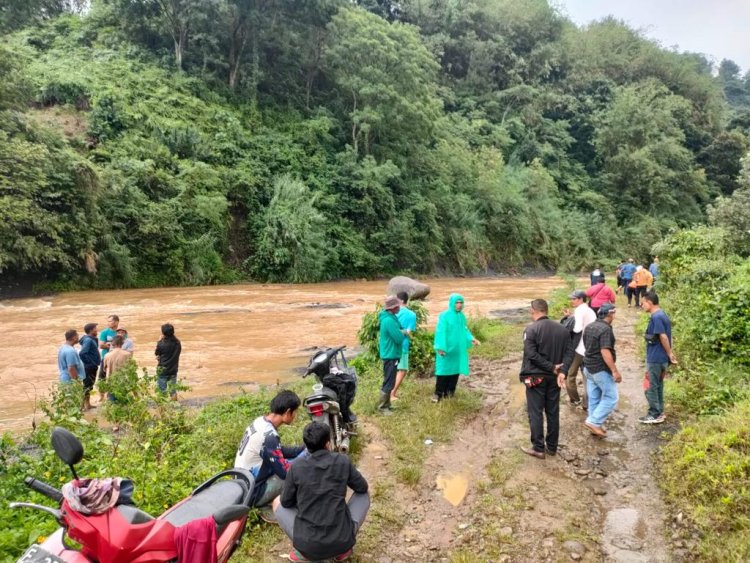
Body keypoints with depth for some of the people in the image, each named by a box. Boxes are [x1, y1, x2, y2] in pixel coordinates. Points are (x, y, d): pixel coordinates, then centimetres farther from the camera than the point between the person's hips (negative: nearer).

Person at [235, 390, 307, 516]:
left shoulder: (260, 421, -1)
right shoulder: (269, 436, -28)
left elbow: (279, 451, 12)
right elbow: (284, 472, -23)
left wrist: (305, 448, 6)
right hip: (252, 494, -9)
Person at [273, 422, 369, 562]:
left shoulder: (296, 468, -5)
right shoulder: (343, 461, -3)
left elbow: (286, 502, 7)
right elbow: (362, 488, 12)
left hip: (308, 546, 0)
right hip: (342, 542, 0)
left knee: (278, 502, 23)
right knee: (363, 495, 24)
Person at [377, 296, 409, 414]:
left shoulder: (389, 317, 9)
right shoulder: (389, 320, -23)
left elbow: (397, 331, 15)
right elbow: (399, 338, -24)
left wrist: (403, 332, -7)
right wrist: (404, 332, -4)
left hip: (390, 354, 10)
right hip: (391, 355, -10)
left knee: (389, 381, 18)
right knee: (389, 382, -4)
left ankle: (386, 404, 28)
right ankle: (382, 407, 4)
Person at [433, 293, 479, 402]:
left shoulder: (462, 316, 8)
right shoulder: (444, 315, -10)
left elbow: (464, 330, 16)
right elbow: (441, 332, -13)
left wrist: (471, 339, 0)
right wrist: (441, 347, -19)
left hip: (458, 349, 6)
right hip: (446, 349, -6)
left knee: (455, 370, 8)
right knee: (443, 370, -3)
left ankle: (449, 393, 19)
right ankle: (438, 393, 4)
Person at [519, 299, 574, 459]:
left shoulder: (531, 329, -13)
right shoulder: (562, 329, 5)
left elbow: (531, 354, -20)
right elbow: (569, 352, -2)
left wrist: (552, 367, -14)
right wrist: (562, 371, -11)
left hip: (535, 377, -5)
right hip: (554, 377, 5)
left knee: (535, 413, 3)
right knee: (553, 412, 13)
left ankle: (538, 448, 6)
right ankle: (552, 446, 21)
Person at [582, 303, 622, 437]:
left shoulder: (589, 327, 9)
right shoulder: (605, 329, -19)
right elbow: (605, 352, -26)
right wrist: (615, 371, -24)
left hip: (589, 367, 9)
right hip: (601, 369, -9)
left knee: (594, 398, 13)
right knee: (611, 397, 0)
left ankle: (595, 426, 19)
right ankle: (594, 421, -4)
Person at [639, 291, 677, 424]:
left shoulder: (656, 317, -19)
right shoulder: (662, 315, 11)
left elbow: (663, 337, -22)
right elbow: (665, 336, 14)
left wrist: (670, 354, -13)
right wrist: (669, 354, 15)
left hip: (655, 358, -10)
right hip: (661, 358, 10)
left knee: (650, 386, 0)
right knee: (658, 385, 17)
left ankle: (655, 415, 6)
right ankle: (659, 412, 25)